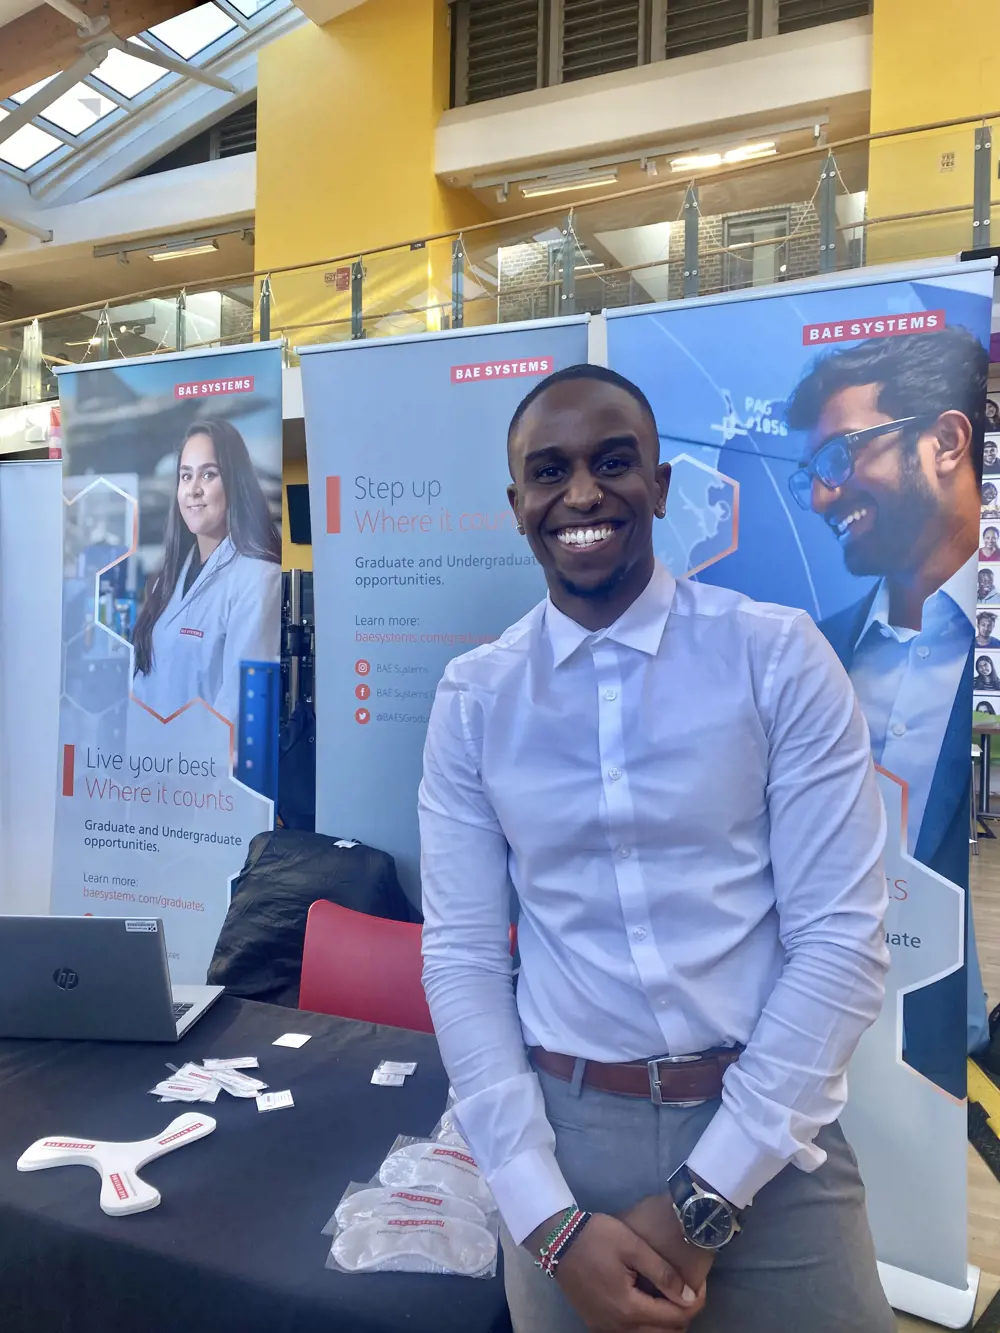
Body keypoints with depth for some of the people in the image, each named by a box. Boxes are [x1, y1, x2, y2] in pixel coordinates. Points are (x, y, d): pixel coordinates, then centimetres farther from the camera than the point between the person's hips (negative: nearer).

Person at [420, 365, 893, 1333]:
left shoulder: (779, 656, -7)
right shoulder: (473, 697, -2)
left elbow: (843, 937, -9)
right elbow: (461, 955, -2)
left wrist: (702, 1196, -11)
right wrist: (549, 1219, -9)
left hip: (769, 1143, -1)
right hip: (561, 1136, 2)